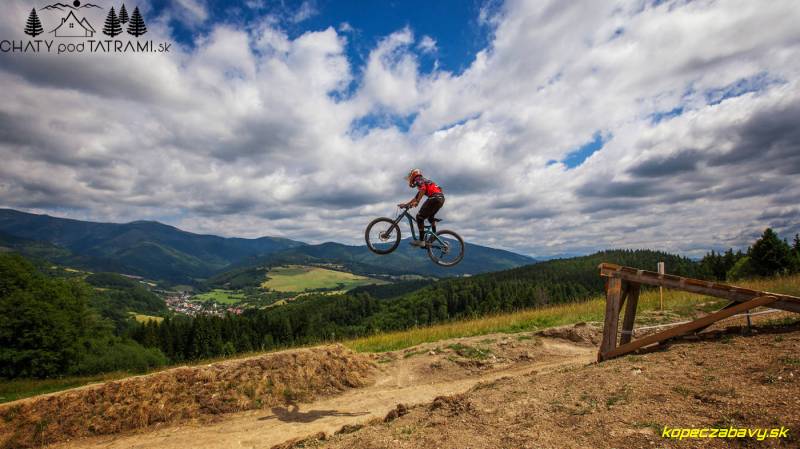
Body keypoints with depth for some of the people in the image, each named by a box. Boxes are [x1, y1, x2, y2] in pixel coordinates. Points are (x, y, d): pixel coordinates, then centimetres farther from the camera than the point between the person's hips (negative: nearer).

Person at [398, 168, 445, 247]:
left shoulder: (418, 180, 4)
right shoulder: (422, 182, 33)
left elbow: (423, 189, -18)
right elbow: (416, 197, 37)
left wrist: (416, 202, -22)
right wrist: (406, 204, 37)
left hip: (435, 198, -10)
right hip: (441, 198, 10)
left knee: (420, 216, -6)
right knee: (430, 216, 31)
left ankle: (421, 241, -10)